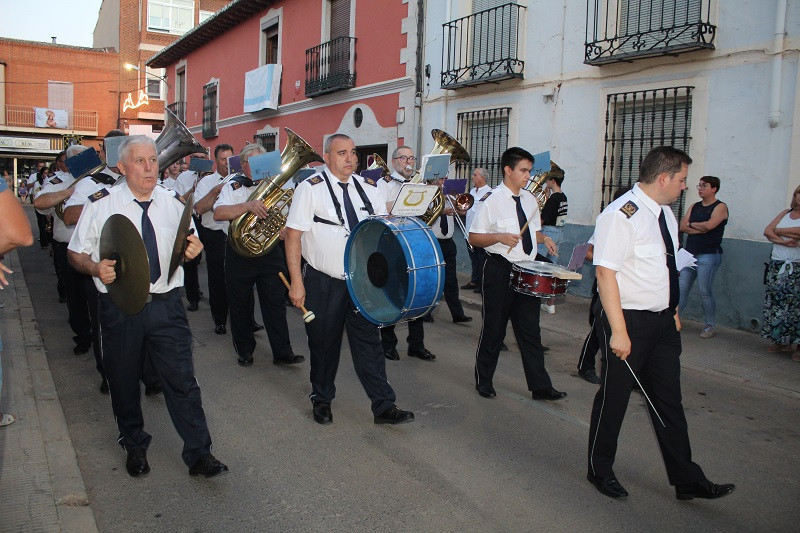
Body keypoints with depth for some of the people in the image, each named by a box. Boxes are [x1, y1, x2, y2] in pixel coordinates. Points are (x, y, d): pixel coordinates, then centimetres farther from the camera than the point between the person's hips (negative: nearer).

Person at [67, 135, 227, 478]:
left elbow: (187, 248, 16)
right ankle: (134, 446, 35)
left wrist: (192, 249, -8)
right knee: (123, 382, 13)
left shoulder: (173, 202, 5)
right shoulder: (101, 204, -2)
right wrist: (96, 268, -19)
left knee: (181, 378, -1)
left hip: (166, 305, 1)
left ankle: (199, 454, 9)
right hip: (120, 307, 0)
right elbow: (76, 252, 3)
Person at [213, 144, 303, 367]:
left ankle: (282, 352, 10)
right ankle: (244, 350, 26)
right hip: (240, 254, -1)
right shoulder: (234, 186, 0)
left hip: (270, 252, 1)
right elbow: (218, 214, -19)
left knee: (276, 303, 2)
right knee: (241, 305, 9)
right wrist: (249, 205, -30)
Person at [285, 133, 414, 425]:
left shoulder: (368, 188, 6)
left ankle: (384, 406, 9)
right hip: (323, 282, -3)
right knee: (323, 344, 11)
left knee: (369, 341, 3)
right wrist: (296, 282, -16)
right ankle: (321, 400, 31)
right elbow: (293, 235, -11)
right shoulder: (311, 188, -8)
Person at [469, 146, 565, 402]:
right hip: (500, 270, -5)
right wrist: (500, 237, -24)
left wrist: (544, 238, 1)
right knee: (494, 328, 6)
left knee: (530, 330, 9)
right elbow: (473, 238, -9)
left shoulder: (530, 200, 10)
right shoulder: (491, 200, -9)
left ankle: (540, 386, 17)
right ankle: (483, 381, 23)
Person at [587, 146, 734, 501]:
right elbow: (606, 272, -24)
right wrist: (619, 331, -26)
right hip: (629, 321, -8)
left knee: (668, 399, 15)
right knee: (614, 398, 7)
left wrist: (674, 311, 17)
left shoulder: (665, 213, 10)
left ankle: (686, 480, 27)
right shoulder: (621, 215, -19)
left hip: (664, 320, 8)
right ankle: (600, 471, 28)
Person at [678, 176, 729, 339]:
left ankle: (711, 326, 9)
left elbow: (709, 225, -19)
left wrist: (691, 224, -3)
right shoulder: (694, 207, 15)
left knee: (705, 291, -4)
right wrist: (701, 228, -10)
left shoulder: (720, 207, -2)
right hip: (690, 253, 6)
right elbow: (682, 227, 3)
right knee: (682, 289, 2)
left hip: (709, 255, -6)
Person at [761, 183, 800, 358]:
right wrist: (783, 241, -12)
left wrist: (778, 231, -2)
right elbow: (767, 231, 4)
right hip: (777, 265, 5)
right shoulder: (785, 213, 15)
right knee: (776, 302, 4)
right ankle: (782, 342, 14)